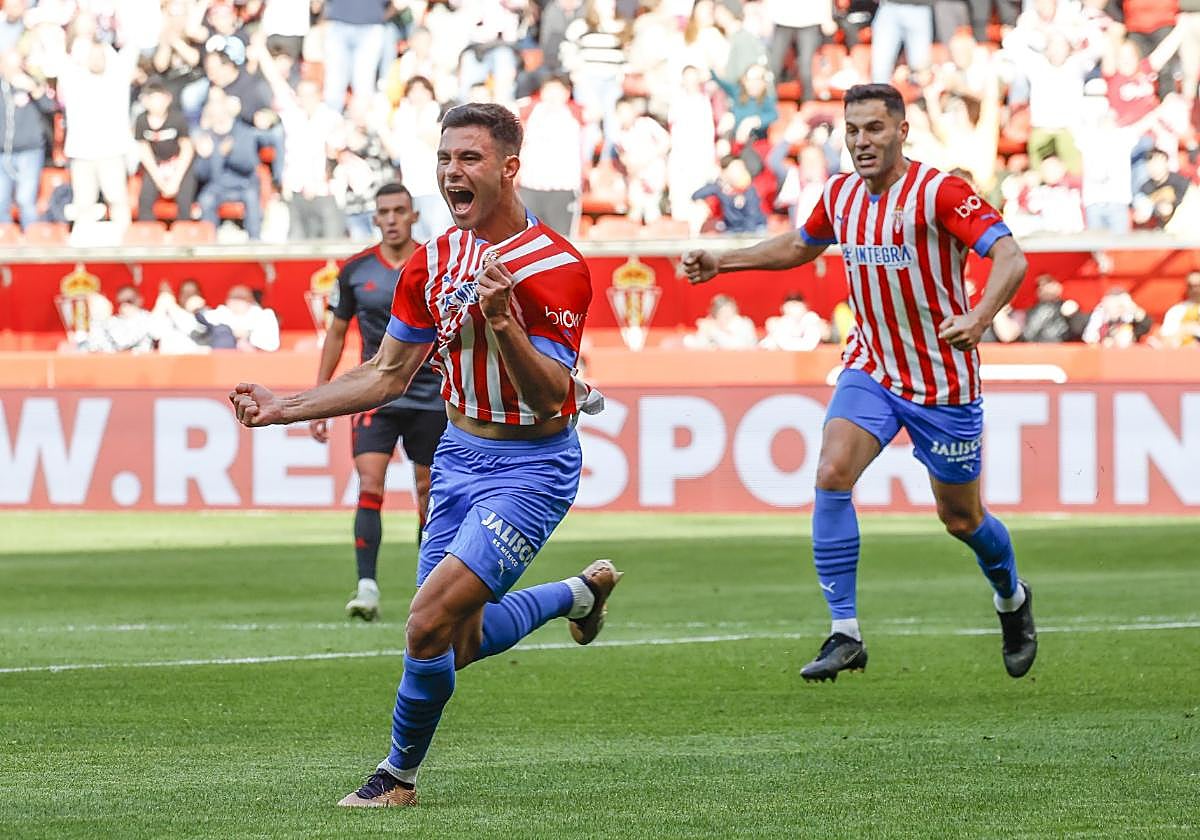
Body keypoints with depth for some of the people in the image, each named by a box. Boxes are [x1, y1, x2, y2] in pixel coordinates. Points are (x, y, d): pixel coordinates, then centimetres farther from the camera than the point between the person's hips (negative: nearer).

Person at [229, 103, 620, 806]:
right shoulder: (431, 264, 3)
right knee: (459, 645, 12)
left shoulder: (555, 266, -18)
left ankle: (400, 775, 6)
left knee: (430, 626, -17)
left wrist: (502, 319, -37)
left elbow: (550, 397, -23)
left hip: (531, 465, -7)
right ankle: (582, 592, 40)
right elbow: (388, 376, 11)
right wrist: (286, 407, 5)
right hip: (460, 453, 7)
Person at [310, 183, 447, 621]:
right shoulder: (355, 271, 3)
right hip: (375, 398, 0)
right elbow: (336, 333, 13)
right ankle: (367, 588, -20)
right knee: (369, 486, -16)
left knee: (429, 495, 7)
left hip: (431, 399, 0)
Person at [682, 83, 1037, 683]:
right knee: (831, 474, -20)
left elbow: (1010, 257, -27)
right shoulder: (840, 195, 1)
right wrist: (722, 262, 14)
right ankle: (844, 634, -16)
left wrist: (977, 319, -43)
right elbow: (800, 246, 23)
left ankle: (1012, 598, 42)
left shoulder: (938, 192, -19)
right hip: (870, 369, 4)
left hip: (943, 382, -4)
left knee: (961, 518, 8)